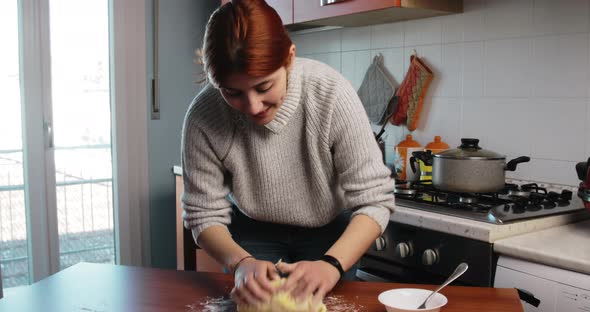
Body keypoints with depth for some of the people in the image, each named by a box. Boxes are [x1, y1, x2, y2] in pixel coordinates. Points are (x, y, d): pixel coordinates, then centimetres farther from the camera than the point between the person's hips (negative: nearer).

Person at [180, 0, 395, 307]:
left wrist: (331, 265, -42)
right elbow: (204, 214, -17)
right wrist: (241, 263, -36)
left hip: (330, 230, 0)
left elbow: (374, 199, -27)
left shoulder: (331, 92, -32)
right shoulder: (203, 117, -28)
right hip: (253, 233, 0)